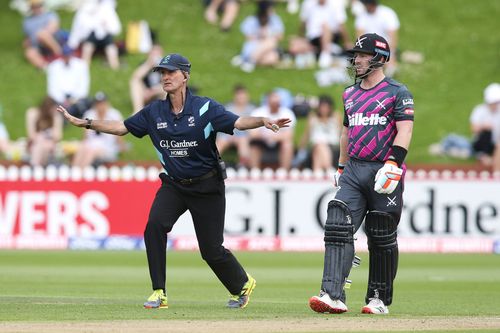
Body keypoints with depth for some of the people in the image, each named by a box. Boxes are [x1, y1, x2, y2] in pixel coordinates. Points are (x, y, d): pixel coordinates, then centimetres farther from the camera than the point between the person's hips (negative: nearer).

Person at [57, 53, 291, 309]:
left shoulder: (205, 108, -11)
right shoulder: (154, 112, 2)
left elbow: (238, 122, -22)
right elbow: (121, 127, 8)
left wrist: (263, 122, -42)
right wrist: (83, 123, 1)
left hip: (207, 187, -4)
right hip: (173, 185, 4)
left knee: (211, 249, -1)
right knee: (154, 225, -23)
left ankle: (242, 285, 30)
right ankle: (159, 293, -15)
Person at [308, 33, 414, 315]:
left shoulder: (397, 92, -3)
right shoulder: (350, 95, 17)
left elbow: (405, 131, -12)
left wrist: (393, 165, -23)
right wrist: (341, 167, 24)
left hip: (384, 172, -6)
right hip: (353, 172, 6)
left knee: (382, 238, 3)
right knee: (338, 228, -11)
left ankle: (380, 299, 14)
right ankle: (333, 296, -19)